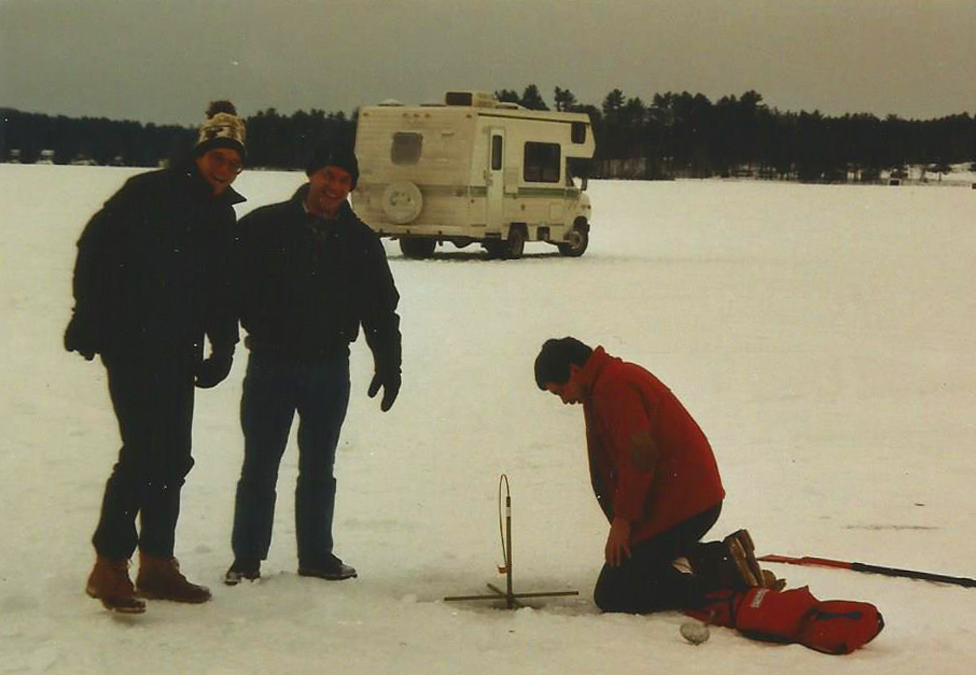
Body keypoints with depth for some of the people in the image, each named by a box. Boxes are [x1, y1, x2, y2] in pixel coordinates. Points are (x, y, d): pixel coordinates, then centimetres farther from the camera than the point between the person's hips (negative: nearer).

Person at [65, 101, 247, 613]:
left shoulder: (221, 215, 13)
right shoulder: (148, 193, -8)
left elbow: (220, 288, 20)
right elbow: (95, 247, -11)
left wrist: (222, 346, 12)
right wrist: (89, 321, -15)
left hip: (179, 353, 8)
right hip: (132, 346, -8)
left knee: (173, 458, 10)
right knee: (144, 452, -14)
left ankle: (156, 564, 20)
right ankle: (109, 566, -6)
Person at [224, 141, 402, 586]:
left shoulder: (361, 241, 7)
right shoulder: (265, 227, -2)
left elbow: (382, 309, 10)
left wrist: (389, 365, 6)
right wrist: (257, 329, -12)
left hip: (330, 368, 2)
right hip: (271, 364, -2)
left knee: (318, 469, 11)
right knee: (260, 466, 3)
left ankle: (316, 555, 20)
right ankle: (246, 557, 12)